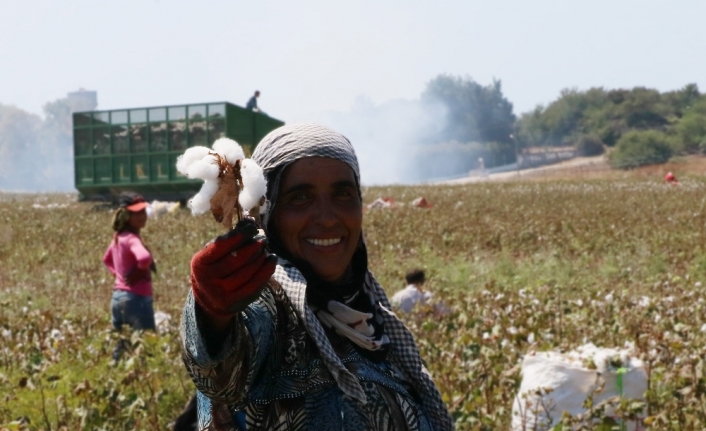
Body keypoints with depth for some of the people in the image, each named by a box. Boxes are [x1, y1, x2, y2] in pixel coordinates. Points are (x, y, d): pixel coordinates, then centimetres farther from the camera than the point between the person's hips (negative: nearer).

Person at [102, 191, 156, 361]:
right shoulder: (132, 239, -17)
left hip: (118, 297, 9)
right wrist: (144, 268, -17)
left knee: (121, 348, 15)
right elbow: (144, 258, -39)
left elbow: (107, 259, 31)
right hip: (137, 298, -9)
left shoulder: (119, 237, 11)